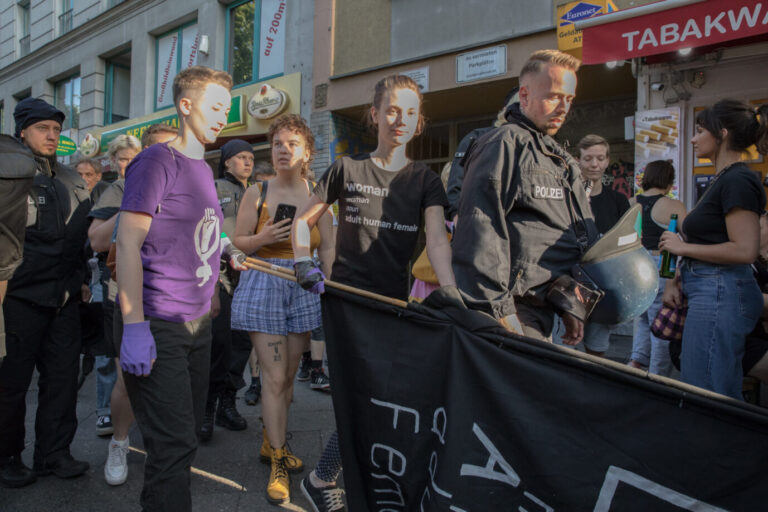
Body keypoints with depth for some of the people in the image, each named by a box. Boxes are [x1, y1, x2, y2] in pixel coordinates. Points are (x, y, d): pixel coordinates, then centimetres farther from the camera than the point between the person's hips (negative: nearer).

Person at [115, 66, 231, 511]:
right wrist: (134, 326, -21)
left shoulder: (203, 168, 14)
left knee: (188, 433, 17)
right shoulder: (157, 160, -10)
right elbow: (128, 242, -16)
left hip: (198, 323, 8)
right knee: (175, 442, -5)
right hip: (159, 327, -8)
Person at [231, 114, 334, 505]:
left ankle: (271, 443, 33)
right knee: (274, 376, -3)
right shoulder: (256, 193, -2)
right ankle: (278, 465, 9)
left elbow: (328, 248, 7)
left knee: (288, 374, 12)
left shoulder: (317, 195, 3)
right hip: (264, 285, -2)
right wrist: (265, 238, -18)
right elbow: (238, 242, 1)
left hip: (305, 288, 3)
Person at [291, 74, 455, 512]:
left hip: (395, 301, 3)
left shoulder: (425, 180, 6)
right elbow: (303, 221, 11)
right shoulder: (347, 169, 4)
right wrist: (304, 263, -7)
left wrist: (449, 290, -29)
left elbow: (437, 238, -12)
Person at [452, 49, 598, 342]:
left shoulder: (561, 161, 22)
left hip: (541, 313, 9)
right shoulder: (503, 144, -8)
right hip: (516, 310, -8)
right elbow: (480, 230, -18)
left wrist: (574, 306, 18)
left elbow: (582, 236, 25)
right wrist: (497, 309, -21)